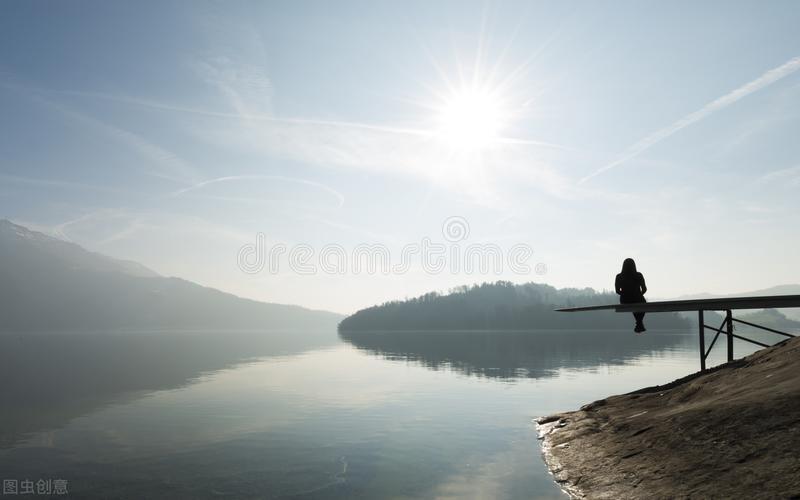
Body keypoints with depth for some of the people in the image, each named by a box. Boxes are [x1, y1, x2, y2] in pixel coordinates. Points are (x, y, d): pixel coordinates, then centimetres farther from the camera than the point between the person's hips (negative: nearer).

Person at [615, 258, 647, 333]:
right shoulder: (638, 275, -15)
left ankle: (640, 325, 51)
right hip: (637, 300, -2)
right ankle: (639, 325, 47)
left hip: (625, 302, 2)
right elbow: (644, 289, -6)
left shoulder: (619, 277, -11)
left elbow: (617, 291, 0)